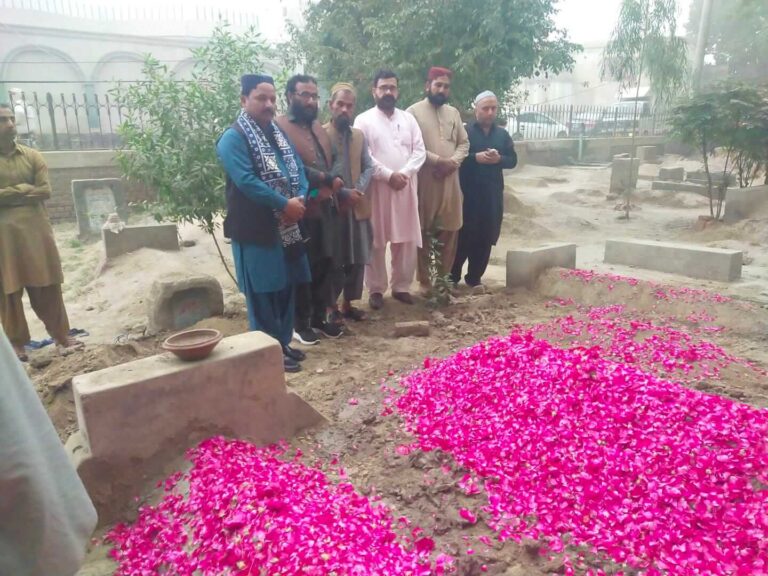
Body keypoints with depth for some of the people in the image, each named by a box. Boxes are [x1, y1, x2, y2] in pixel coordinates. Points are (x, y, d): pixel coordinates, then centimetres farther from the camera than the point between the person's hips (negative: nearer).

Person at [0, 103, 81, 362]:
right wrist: (24, 189, -9)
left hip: (36, 229, 2)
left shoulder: (32, 155, 7)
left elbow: (45, 191, -4)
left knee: (47, 286, 7)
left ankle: (61, 334, 15)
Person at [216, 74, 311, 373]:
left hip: (286, 227, 8)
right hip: (255, 229, -8)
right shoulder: (233, 138, -10)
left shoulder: (278, 133, 16)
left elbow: (298, 168, 12)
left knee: (286, 287, 14)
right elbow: (246, 181, -21)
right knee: (263, 293, 0)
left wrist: (300, 199, -8)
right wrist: (285, 204, -19)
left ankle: (284, 342, 28)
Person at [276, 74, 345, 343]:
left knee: (326, 264, 10)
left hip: (325, 208, 7)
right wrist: (326, 179, -16)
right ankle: (300, 322, 18)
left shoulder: (318, 127, 19)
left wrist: (330, 187, 2)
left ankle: (320, 315, 26)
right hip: (300, 210, -7)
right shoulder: (279, 126, -7)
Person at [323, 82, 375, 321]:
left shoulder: (359, 135, 12)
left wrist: (358, 191, -8)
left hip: (357, 206, 5)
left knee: (357, 259, 9)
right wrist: (343, 193, -16)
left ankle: (348, 304, 23)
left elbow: (369, 167, 9)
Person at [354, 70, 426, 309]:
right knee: (376, 241, 2)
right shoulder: (364, 120, 1)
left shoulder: (408, 118, 12)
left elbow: (419, 151, 5)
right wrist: (388, 175, -16)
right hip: (377, 187, -3)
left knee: (406, 240, 6)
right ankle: (376, 289, 13)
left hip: (406, 186, 4)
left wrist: (404, 173, -11)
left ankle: (401, 286, 19)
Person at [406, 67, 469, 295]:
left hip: (450, 180, 5)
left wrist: (452, 162, -6)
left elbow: (464, 143, 13)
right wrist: (437, 160, -17)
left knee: (450, 230, 7)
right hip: (424, 181, -5)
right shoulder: (414, 111, -1)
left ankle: (443, 277, 20)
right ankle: (425, 280, 14)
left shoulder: (454, 113, 15)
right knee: (423, 232, 3)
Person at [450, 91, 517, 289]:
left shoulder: (503, 134, 13)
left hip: (493, 194, 4)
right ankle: (452, 276, 12)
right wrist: (475, 157, -20)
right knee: (463, 236, -2)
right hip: (468, 193, -4)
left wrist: (499, 159, -11)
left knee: (485, 238, 6)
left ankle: (474, 277, 18)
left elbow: (513, 160, 10)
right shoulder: (465, 131, -1)